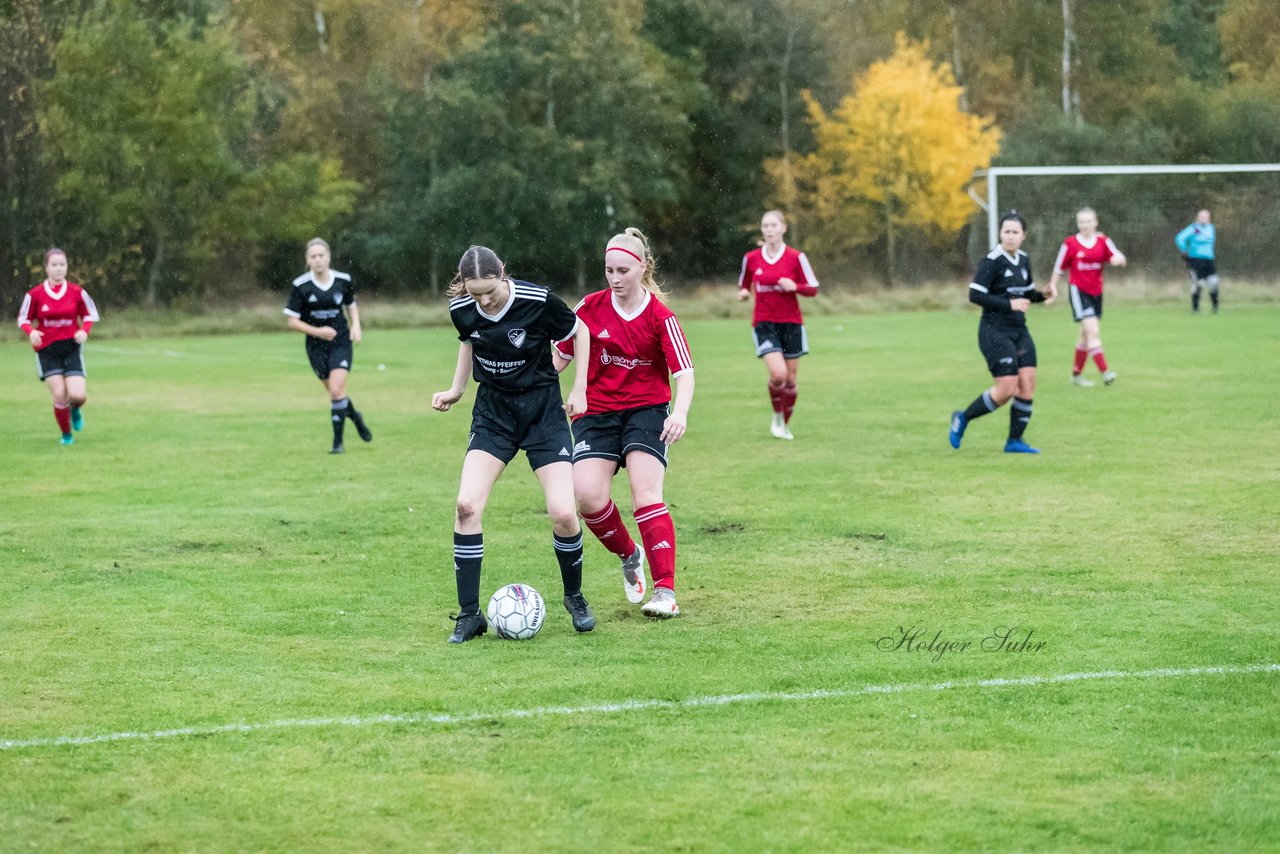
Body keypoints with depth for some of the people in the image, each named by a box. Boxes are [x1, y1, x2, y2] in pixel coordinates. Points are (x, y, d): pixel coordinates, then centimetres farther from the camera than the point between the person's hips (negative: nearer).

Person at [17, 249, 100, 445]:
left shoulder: (77, 292, -1)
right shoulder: (35, 294, -4)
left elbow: (91, 314, 10)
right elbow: (23, 318, 5)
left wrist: (84, 330, -10)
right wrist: (31, 331, -17)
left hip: (71, 348, 1)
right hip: (46, 350, -1)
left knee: (77, 395, -13)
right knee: (60, 396, -10)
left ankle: (75, 410, 26)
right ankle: (66, 435, 13)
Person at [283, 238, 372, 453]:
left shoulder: (344, 280, -6)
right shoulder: (300, 286, -12)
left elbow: (352, 305, 14)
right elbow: (293, 321, -8)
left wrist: (356, 325, -3)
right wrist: (317, 331, -21)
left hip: (341, 341, -1)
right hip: (316, 345, 1)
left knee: (337, 390, -14)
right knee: (334, 392, 6)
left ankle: (338, 441, -4)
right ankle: (354, 416, 38)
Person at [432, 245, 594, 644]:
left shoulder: (538, 301, -21)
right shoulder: (462, 310, -10)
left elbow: (579, 331, -2)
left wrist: (579, 389, -5)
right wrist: (455, 390, 7)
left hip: (543, 409, -3)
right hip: (493, 411, 3)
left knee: (564, 514, -13)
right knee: (467, 505, -16)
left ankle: (574, 597, 16)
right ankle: (469, 615, -5)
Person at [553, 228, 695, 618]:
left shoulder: (660, 316, -7)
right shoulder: (591, 307, 0)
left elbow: (684, 372, -13)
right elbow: (562, 355, 12)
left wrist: (680, 413, -31)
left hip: (647, 410, -2)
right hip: (596, 413, 2)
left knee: (646, 493, -19)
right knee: (588, 496, -17)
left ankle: (666, 591, -18)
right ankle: (630, 556, 12)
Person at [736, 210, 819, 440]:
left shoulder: (796, 257, -3)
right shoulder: (751, 258, 3)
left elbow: (812, 288, 0)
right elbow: (743, 285, 15)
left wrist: (794, 286, -19)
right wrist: (743, 293, -8)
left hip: (791, 323, 1)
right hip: (763, 323, 0)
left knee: (790, 378, 5)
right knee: (778, 373, -19)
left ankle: (786, 423, 26)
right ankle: (777, 416, 8)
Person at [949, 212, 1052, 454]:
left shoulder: (1023, 260, 10)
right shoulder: (993, 261, -14)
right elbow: (975, 295, -18)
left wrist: (1043, 295, 2)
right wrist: (1009, 304, -22)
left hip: (1019, 331, 8)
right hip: (995, 332, -8)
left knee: (1027, 384, -1)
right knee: (1007, 388, -12)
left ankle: (1015, 441, 10)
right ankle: (962, 418, 9)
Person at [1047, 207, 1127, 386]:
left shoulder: (1103, 241, 3)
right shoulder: (1070, 243, -5)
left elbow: (1119, 258, -9)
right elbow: (1059, 267, 5)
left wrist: (1118, 259, -31)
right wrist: (1053, 285, 8)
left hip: (1096, 292, 5)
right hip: (1078, 290, -5)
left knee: (1086, 336, 14)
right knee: (1093, 331, -18)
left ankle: (1076, 373, 28)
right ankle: (1104, 371, -24)